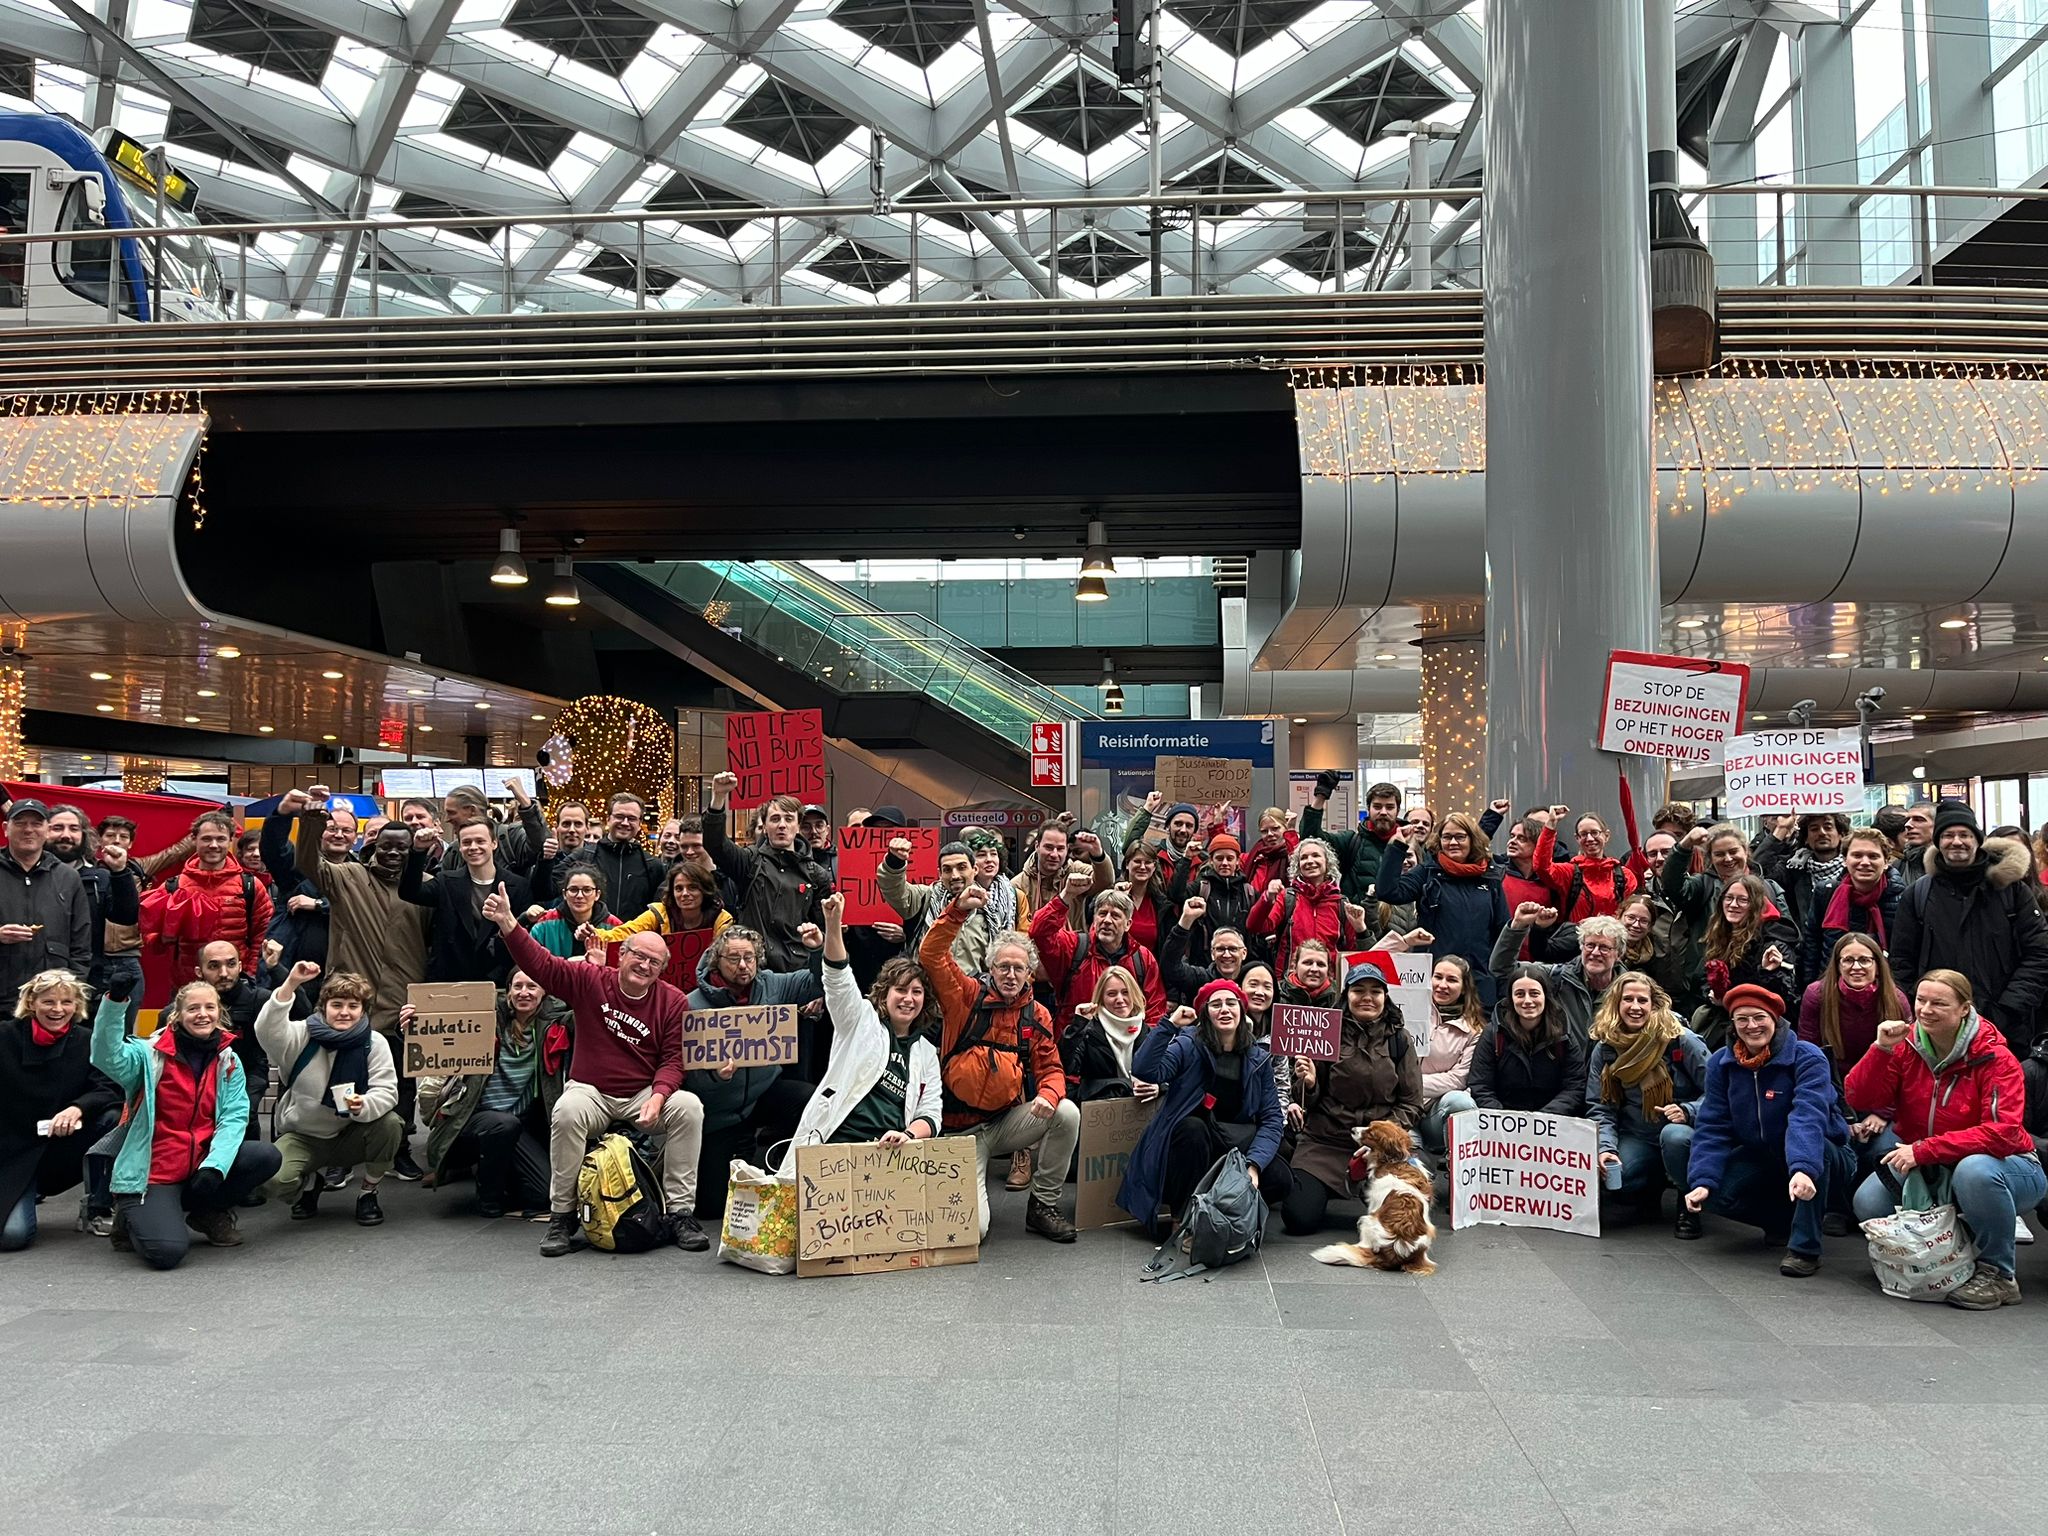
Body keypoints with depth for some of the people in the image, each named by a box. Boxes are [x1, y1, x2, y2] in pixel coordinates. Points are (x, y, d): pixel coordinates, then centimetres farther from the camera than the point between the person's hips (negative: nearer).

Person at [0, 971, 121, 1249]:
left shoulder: (87, 1042, -2)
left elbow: (109, 1090, -14)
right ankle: (28, 1194, 18)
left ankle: (97, 1208, -8)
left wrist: (78, 1108, -33)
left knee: (115, 1119, -29)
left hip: (69, 1145, 2)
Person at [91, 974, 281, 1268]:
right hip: (153, 1174, -4)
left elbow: (234, 1117, -6)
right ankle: (134, 1216, 11)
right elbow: (108, 1057, -28)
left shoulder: (229, 1062, 4)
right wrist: (115, 1000, -41)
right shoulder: (150, 1054, -7)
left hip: (202, 1166, 4)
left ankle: (207, 1212, 6)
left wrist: (214, 1166, -23)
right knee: (167, 1251, -25)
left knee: (266, 1156, -20)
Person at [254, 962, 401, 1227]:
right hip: (302, 1136, -1)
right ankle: (309, 1184, 11)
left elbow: (386, 1091, -15)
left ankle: (368, 1193, -4)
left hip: (350, 1136, 1)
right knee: (275, 1179, -30)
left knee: (390, 1124, -29)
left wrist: (364, 1106, -38)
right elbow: (267, 1031, -31)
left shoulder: (374, 1043, -8)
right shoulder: (302, 1034, -9)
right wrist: (291, 984, -42)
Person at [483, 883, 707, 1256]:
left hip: (644, 1095, 1)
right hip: (590, 1091, -1)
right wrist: (508, 923, -24)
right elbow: (540, 964, -10)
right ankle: (562, 1216, -17)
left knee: (689, 1107, -26)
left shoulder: (673, 1001, -1)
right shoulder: (590, 981, -2)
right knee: (567, 1111, -34)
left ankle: (681, 1212, -18)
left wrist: (658, 1096, -22)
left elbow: (674, 1058, -4)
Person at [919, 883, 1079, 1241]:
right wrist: (959, 909, -30)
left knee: (1067, 1113, -24)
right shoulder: (968, 996, -6)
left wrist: (1048, 1095, -21)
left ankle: (1043, 1206, -5)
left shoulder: (1037, 1016, 3)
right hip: (961, 1129, -4)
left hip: (1007, 1121, 4)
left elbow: (1050, 1069, 3)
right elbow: (931, 955, -18)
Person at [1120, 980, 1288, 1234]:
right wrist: (1169, 1025, -26)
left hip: (1236, 1145, 3)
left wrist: (1253, 1165, -20)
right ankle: (1183, 1219, -17)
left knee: (1280, 1179, -22)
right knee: (1192, 1127, -36)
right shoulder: (1188, 1045, -7)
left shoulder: (1258, 1058, 3)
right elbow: (1144, 1071, -25)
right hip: (1188, 1142, -3)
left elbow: (1272, 1118, -5)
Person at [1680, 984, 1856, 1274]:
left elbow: (1808, 1116, -36)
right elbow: (1712, 1126, -11)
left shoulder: (1806, 1057, -20)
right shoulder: (1721, 1063, -6)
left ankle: (1805, 1248, -26)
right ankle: (1788, 1220, 8)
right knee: (1716, 1195, -21)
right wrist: (1702, 1181, -24)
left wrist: (1803, 1168, -53)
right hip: (1762, 1158, 4)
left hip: (1823, 1160, -4)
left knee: (1814, 1148, -38)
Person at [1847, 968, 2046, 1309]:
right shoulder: (1906, 1045, -5)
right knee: (1868, 1202, -18)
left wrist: (1922, 1150, -30)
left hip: (2000, 1164, -4)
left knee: (1974, 1170, -38)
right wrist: (1881, 1049, -23)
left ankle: (1997, 1274, -15)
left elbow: (2002, 1134, -27)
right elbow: (1861, 1102, -9)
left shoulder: (1995, 1059, -17)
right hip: (1927, 1173, 4)